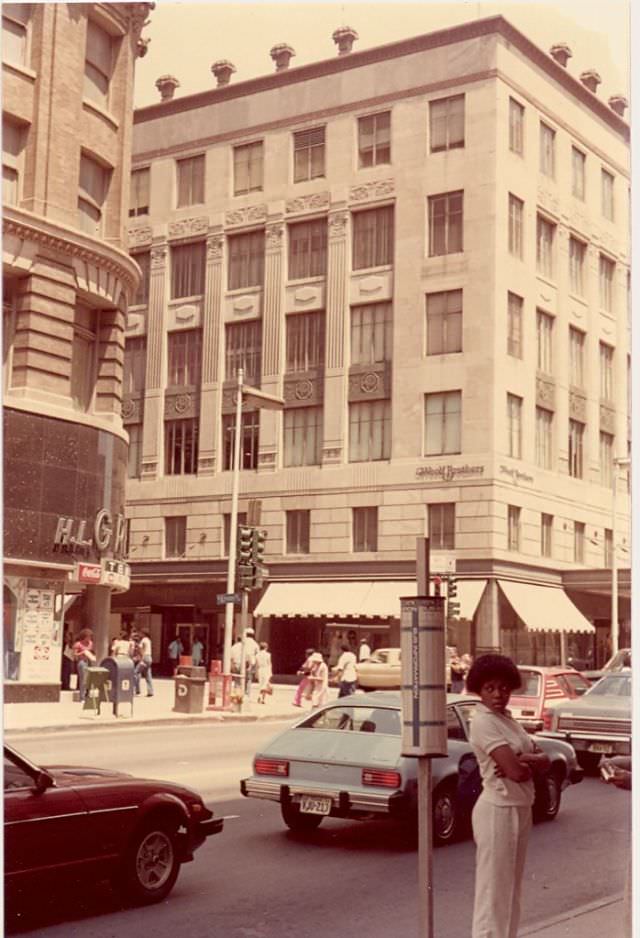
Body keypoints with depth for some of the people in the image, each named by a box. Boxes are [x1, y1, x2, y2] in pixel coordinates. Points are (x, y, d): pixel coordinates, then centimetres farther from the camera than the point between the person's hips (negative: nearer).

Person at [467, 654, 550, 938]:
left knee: (511, 889, 16)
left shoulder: (508, 719, 11)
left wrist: (522, 760, -15)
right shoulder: (483, 722, -15)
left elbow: (545, 762, 4)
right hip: (498, 810, -9)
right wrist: (533, 762, -2)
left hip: (520, 810, 9)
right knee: (493, 890, -3)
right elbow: (516, 772, -22)